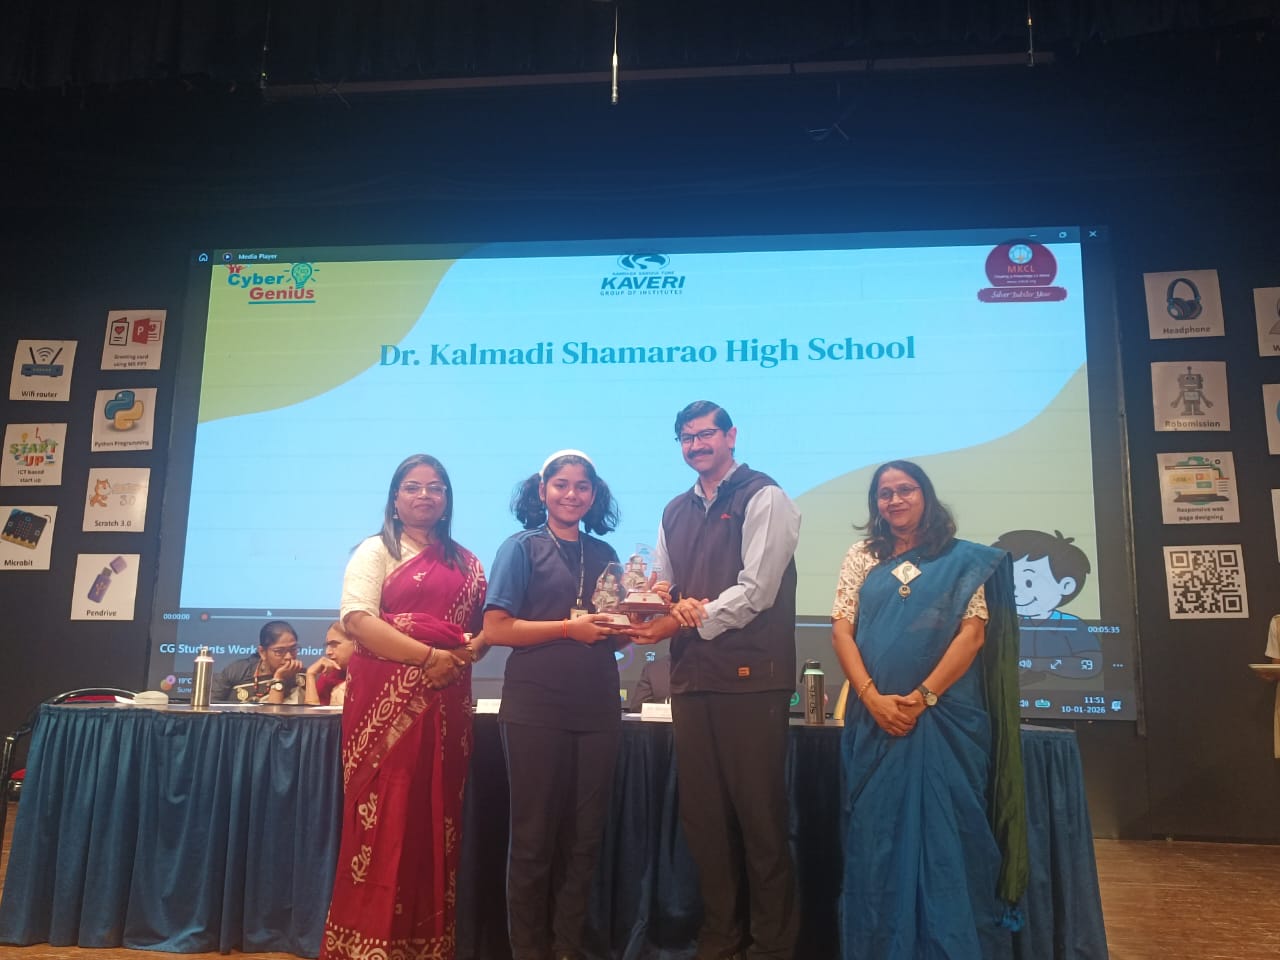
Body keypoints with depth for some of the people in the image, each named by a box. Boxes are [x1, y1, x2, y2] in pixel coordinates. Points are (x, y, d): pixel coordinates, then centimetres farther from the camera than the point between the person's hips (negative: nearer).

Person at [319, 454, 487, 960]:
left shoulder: (465, 562, 17)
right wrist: (429, 656, -18)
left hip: (446, 701, 4)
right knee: (383, 818, -3)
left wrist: (469, 651, -9)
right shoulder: (376, 550, 3)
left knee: (436, 818, 6)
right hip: (386, 700, -4)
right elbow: (357, 618, -11)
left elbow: (485, 625, 16)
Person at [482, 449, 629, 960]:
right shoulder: (522, 548, -2)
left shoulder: (604, 555, 12)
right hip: (536, 708, -4)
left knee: (584, 836, 11)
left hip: (597, 708, 5)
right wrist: (570, 628, -16)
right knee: (535, 836, 6)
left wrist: (619, 628, -4)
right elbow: (496, 629, -10)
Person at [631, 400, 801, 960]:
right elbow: (660, 585, 15)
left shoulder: (763, 499, -4)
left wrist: (684, 620, -14)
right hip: (691, 677, 6)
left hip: (751, 678, -6)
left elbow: (757, 590, -13)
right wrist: (674, 604, -8)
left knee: (759, 814, 2)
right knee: (702, 813, 13)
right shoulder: (676, 512, 17)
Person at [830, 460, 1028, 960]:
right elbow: (841, 630, 3)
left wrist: (922, 697, -14)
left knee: (947, 834, 2)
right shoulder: (862, 556, 10)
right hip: (875, 720, 2)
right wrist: (873, 698, -11)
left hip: (946, 720, -2)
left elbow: (973, 633, -4)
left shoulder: (964, 558, 5)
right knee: (877, 836, 6)